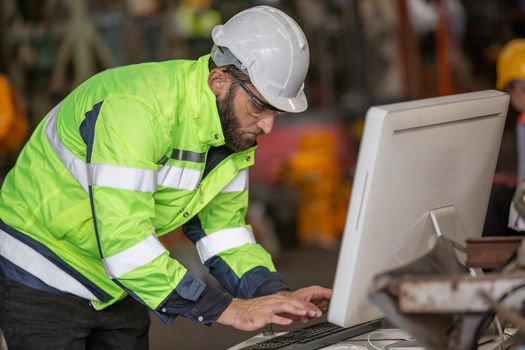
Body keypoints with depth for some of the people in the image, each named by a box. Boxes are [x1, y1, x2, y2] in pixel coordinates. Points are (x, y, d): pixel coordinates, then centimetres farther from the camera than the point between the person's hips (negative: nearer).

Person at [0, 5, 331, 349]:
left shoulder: (235, 126, -5)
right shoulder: (137, 108, -31)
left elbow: (222, 232, 2)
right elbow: (124, 242, -36)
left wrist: (276, 294, -15)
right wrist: (228, 309, -36)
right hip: (39, 277, -7)